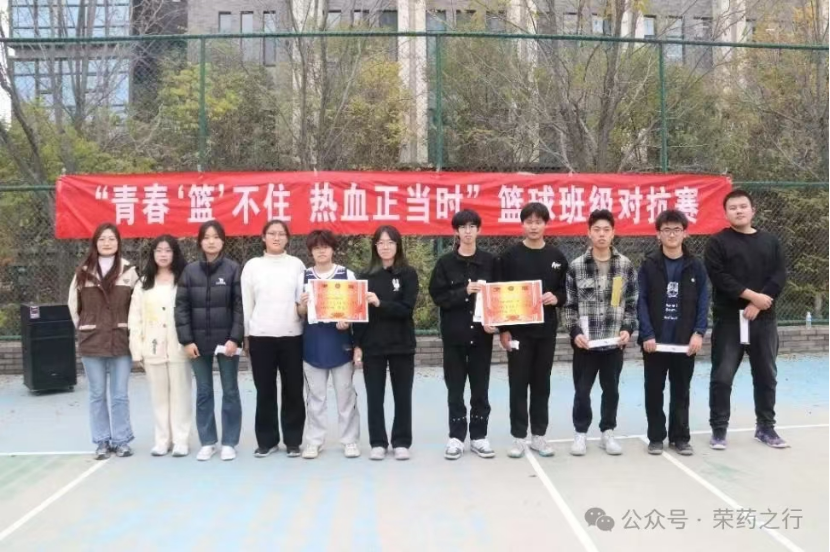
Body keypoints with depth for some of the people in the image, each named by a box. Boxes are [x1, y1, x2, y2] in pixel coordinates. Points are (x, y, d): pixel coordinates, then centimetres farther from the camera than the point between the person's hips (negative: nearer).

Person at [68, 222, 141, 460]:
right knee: (97, 395, 9)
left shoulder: (129, 271, -2)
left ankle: (121, 440, 15)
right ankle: (102, 441, 19)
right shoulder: (83, 272, 3)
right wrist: (85, 328, 8)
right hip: (91, 342, 2)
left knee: (120, 395, 4)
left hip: (121, 340, -1)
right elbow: (73, 304, 10)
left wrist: (130, 330, 0)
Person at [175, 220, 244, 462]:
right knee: (203, 393, 9)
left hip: (226, 339, -2)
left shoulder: (233, 269, -2)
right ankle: (207, 442, 21)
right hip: (198, 341, 2)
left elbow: (240, 306, -5)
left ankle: (229, 442, 16)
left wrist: (235, 338, -12)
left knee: (230, 391, 6)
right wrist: (186, 340, -5)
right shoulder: (190, 270, 4)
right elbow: (181, 307, 2)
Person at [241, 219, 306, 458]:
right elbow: (246, 303, 7)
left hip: (292, 335, 0)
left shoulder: (297, 264, 5)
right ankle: (266, 440, 18)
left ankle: (293, 440, 16)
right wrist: (245, 335, 6)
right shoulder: (252, 266, 6)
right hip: (260, 336, 0)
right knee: (265, 391, 7)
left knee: (293, 390, 5)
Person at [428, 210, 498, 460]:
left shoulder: (490, 261, 4)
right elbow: (437, 296, -5)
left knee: (480, 387, 7)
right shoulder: (445, 263, 1)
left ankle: (479, 436, 19)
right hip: (454, 334, 0)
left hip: (481, 333, 1)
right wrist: (465, 292, -18)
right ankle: (456, 437, 16)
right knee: (455, 388, 6)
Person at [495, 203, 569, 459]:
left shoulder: (557, 257, 6)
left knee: (542, 383, 10)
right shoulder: (511, 256, -2)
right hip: (518, 330, -2)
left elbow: (567, 290, 12)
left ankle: (539, 435, 20)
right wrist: (504, 329, -8)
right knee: (518, 384, 3)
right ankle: (518, 436, 13)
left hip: (546, 330, 3)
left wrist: (556, 298, -12)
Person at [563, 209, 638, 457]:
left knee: (611, 389, 13)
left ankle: (608, 432, 29)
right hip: (585, 341, -1)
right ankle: (581, 433, 23)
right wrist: (575, 332, -10)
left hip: (614, 341, 1)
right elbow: (570, 304, 0)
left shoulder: (626, 265, 1)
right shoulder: (576, 266, -2)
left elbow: (632, 302, 6)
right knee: (582, 390, 7)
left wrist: (628, 329, -6)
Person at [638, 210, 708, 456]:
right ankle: (656, 437, 19)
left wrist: (699, 332, -9)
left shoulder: (696, 266, 4)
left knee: (681, 391, 11)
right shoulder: (649, 265, -1)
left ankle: (680, 437, 23)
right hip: (655, 340, -1)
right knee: (654, 391, 7)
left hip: (686, 341, 1)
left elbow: (703, 302, 2)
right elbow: (641, 302, -5)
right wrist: (647, 334, -13)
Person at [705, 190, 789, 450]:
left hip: (764, 319, 4)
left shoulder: (770, 241, 10)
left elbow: (779, 276, 1)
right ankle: (719, 429, 8)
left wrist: (758, 305, -13)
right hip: (729, 319, -4)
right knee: (722, 376, -2)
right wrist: (752, 295, -16)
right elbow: (720, 277, -11)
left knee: (766, 376, 12)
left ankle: (766, 427, 27)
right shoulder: (718, 242, -1)